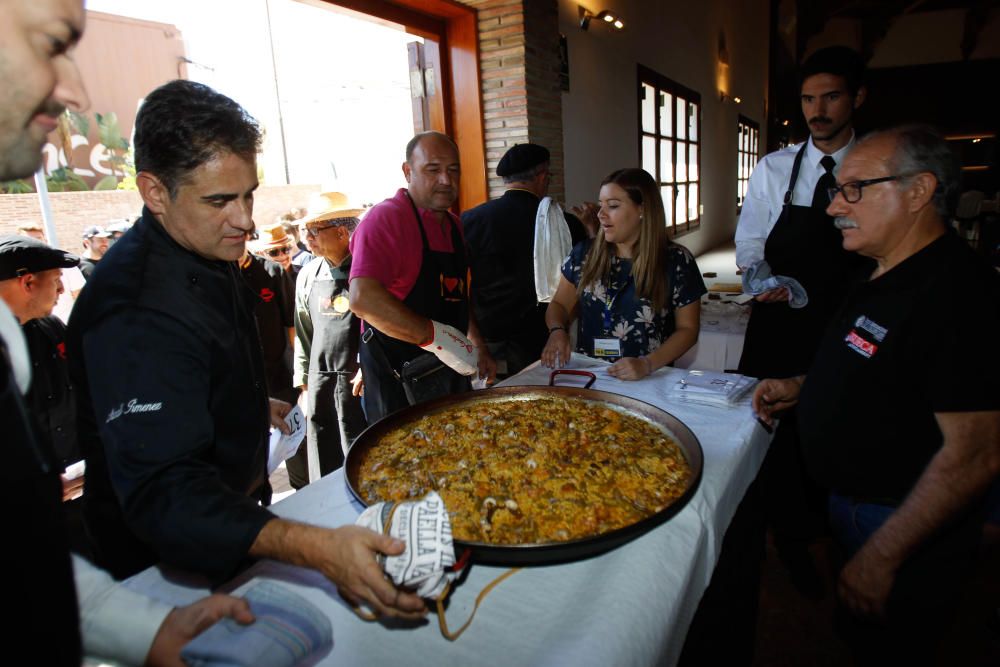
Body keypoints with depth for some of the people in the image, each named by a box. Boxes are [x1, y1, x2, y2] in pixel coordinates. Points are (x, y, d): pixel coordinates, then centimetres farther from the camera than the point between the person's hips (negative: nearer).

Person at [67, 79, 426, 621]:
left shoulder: (205, 250, -2)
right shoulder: (137, 310, -35)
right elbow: (162, 491, -43)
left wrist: (251, 405, 18)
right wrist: (315, 548, -55)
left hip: (231, 510, 9)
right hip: (164, 563, -9)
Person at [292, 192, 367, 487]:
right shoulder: (308, 274, 8)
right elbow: (303, 330, 15)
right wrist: (302, 377, 15)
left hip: (359, 381, -5)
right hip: (320, 380, 5)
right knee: (326, 464, 15)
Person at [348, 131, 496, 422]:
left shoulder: (454, 225, 12)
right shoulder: (386, 218, -15)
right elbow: (363, 298, -29)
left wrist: (479, 349, 17)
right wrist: (437, 337, -25)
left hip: (451, 373, 8)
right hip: (399, 381, -8)